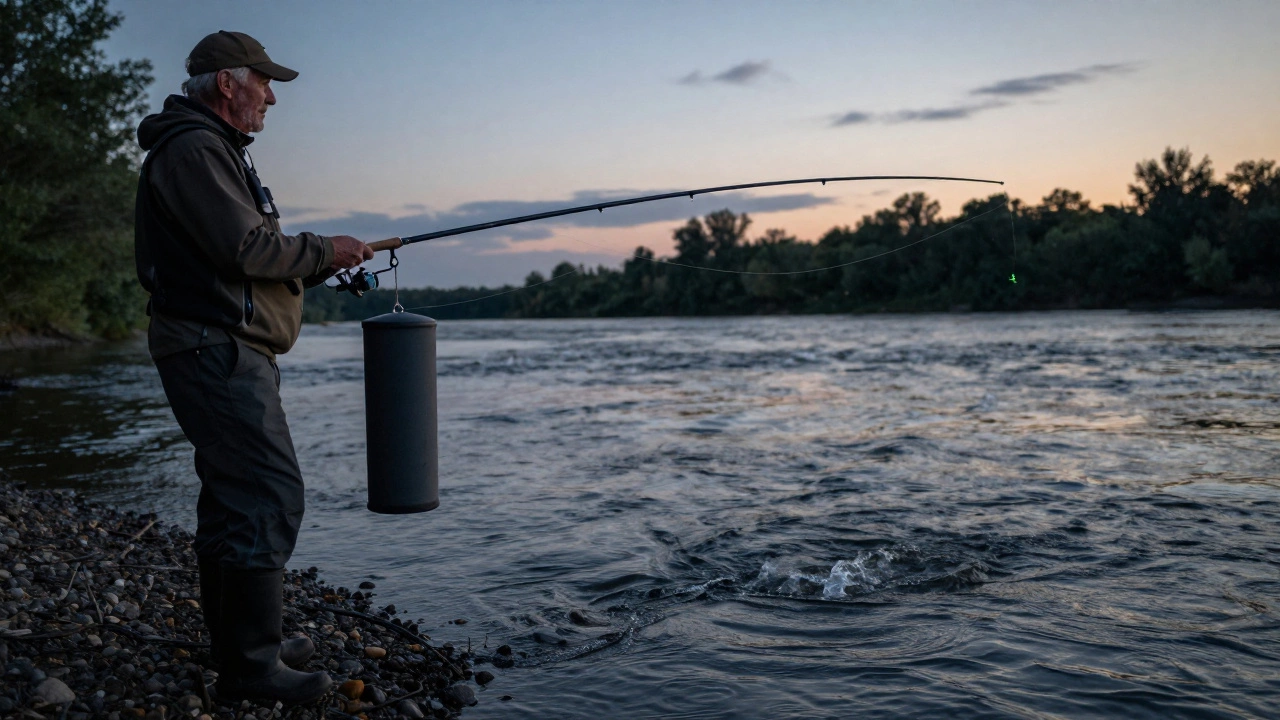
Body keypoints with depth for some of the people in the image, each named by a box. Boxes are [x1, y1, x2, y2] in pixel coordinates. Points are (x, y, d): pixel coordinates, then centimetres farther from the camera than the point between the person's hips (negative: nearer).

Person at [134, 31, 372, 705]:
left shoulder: (216, 150, 25)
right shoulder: (194, 148, -10)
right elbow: (243, 247, -20)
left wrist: (324, 261, 15)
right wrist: (322, 251, -5)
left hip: (225, 353, 12)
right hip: (218, 351, -12)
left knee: (233, 497, 15)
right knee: (269, 496, -13)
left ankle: (240, 644, 25)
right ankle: (251, 667, -8)